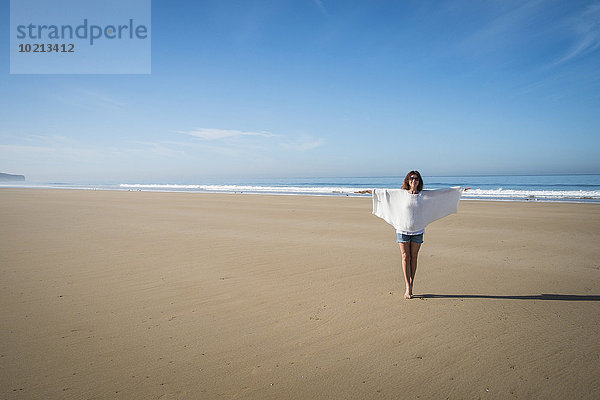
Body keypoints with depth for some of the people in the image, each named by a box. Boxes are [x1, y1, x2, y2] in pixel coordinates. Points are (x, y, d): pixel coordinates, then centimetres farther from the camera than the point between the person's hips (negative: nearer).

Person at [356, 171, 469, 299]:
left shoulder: (424, 195, 3)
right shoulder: (400, 193, 1)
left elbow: (443, 192, 8)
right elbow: (383, 192, 7)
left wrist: (460, 189, 11)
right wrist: (367, 191, 9)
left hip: (417, 231, 1)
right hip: (403, 230, -1)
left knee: (413, 257, 6)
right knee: (405, 257, 0)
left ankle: (411, 283, 18)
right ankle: (408, 288, 4)